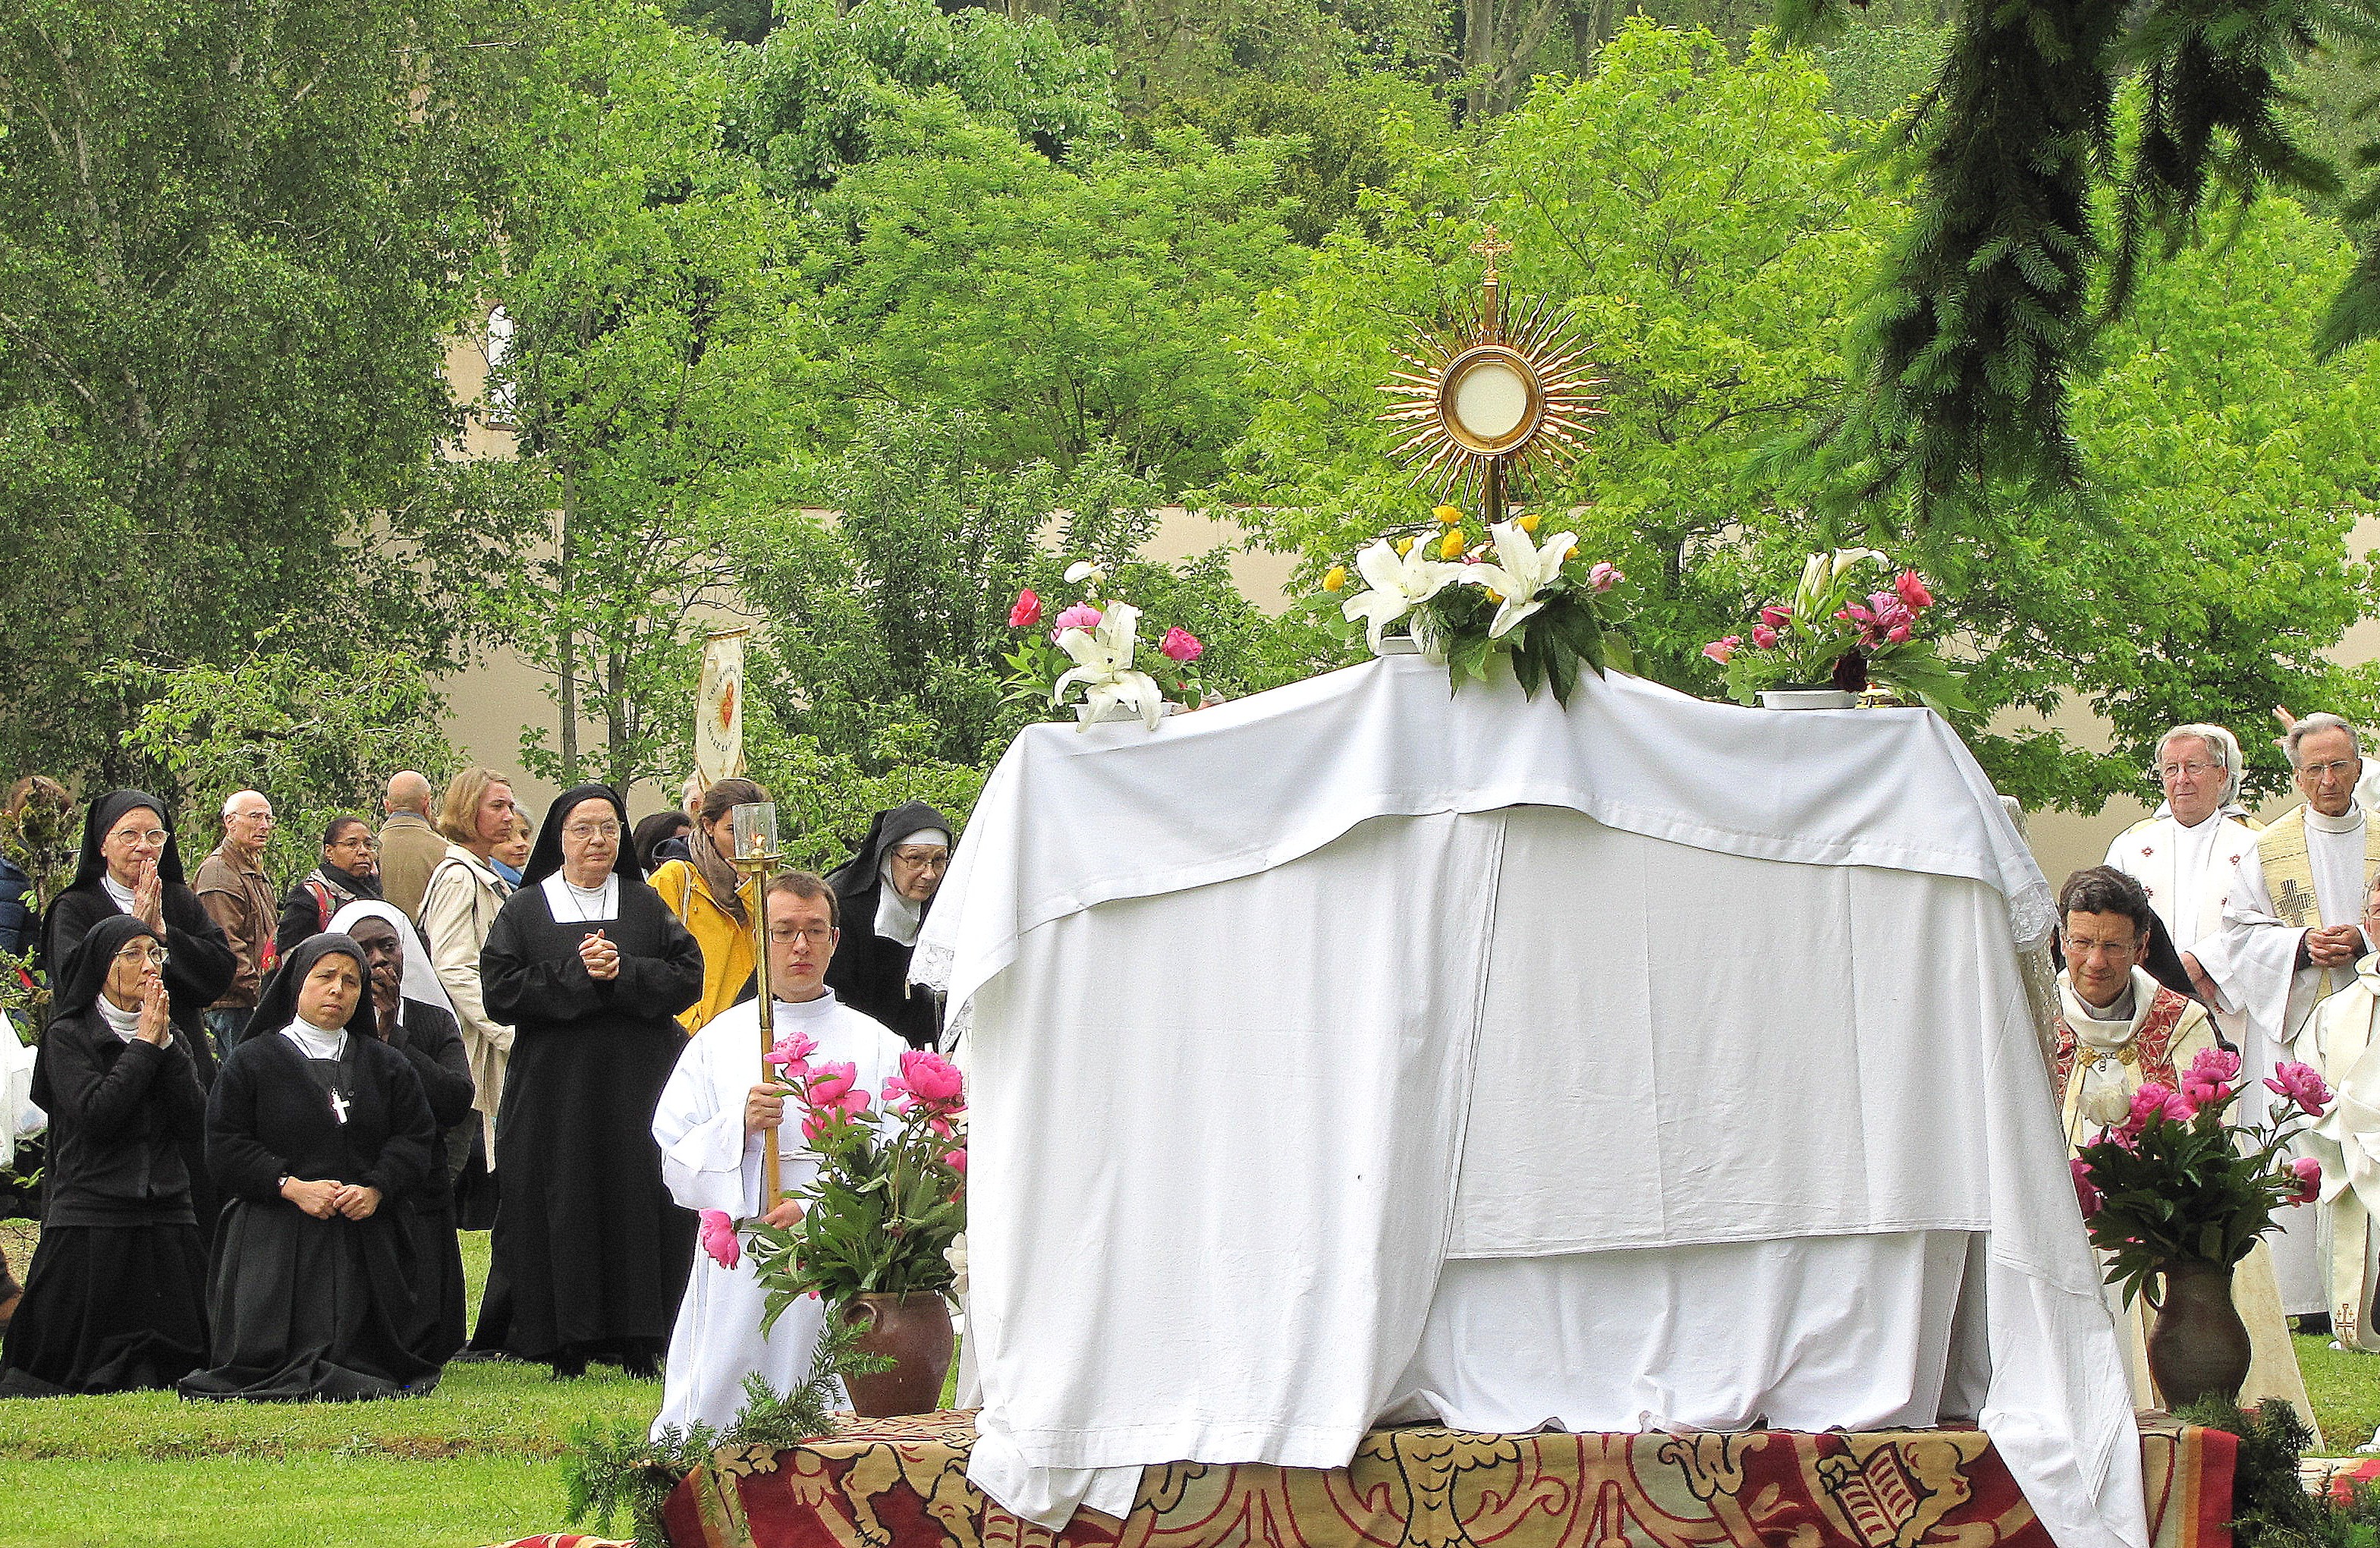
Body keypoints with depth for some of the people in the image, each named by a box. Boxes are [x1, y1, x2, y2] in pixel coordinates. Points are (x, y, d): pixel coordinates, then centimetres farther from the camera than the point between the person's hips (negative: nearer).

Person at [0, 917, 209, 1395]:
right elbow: (94, 1114, -17)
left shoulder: (172, 1040, 16)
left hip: (165, 1213, 5)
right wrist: (143, 1046, -9)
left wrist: (165, 1044, -5)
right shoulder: (68, 1036, 0)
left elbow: (194, 1123, 1)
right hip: (90, 1216, -5)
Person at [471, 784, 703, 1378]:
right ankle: (566, 1347, 0)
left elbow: (687, 975, 2)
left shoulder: (646, 905, 11)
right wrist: (577, 976, -13)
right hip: (555, 1083, -1)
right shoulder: (525, 911, 7)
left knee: (639, 1207, -3)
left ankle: (639, 1345, 1)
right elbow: (500, 991, -5)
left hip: (638, 1083, 1)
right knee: (562, 1213, -4)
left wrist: (622, 973, -13)